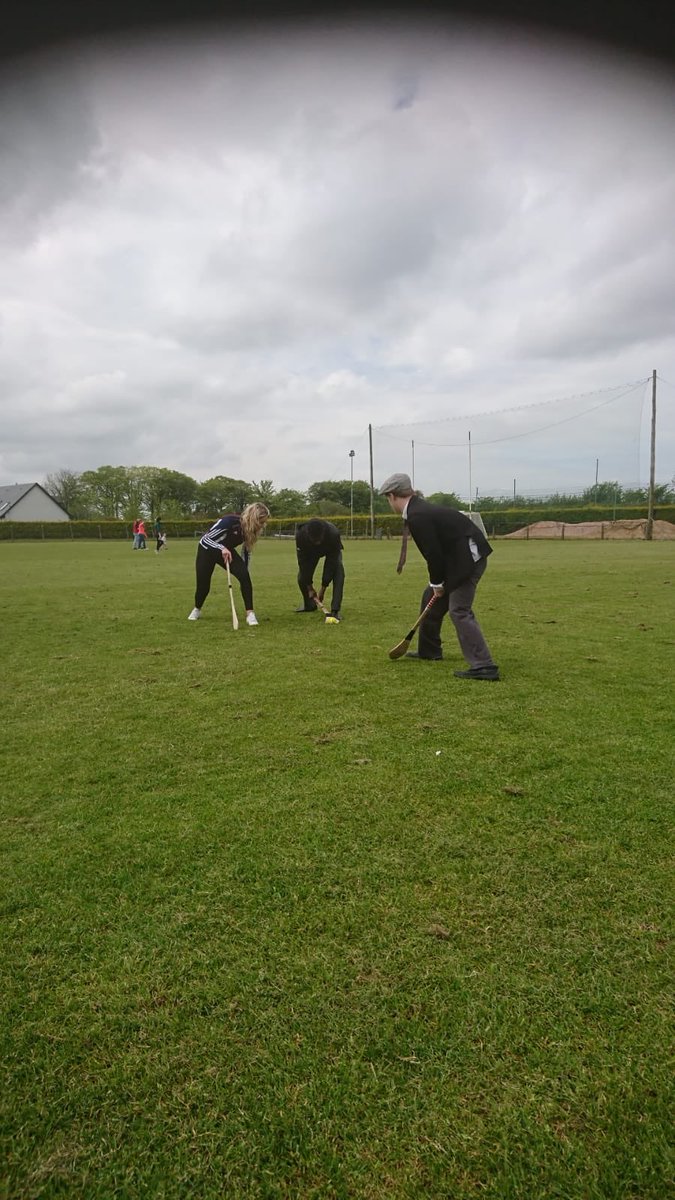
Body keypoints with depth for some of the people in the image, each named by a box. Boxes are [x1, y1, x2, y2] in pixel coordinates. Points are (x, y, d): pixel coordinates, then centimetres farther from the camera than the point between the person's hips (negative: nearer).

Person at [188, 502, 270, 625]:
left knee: (244, 575, -21)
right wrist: (221, 548, -48)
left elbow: (247, 551, -1)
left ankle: (250, 614, -17)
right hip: (207, 550, -4)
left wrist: (244, 572, 2)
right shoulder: (230, 521, -36)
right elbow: (206, 539, -32)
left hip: (227, 551, 4)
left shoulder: (251, 529, -17)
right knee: (203, 586, 2)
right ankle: (197, 609, 36)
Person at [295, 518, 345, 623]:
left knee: (338, 571, -27)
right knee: (302, 577, -9)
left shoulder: (334, 533, -43)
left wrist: (323, 587, -30)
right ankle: (309, 604, 20)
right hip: (310, 551, 2)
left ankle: (335, 611, -26)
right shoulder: (300, 534, -38)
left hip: (332, 551, -2)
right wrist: (309, 587, -24)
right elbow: (303, 562, -27)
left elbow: (331, 561, -34)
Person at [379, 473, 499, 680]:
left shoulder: (417, 517, -21)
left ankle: (483, 666, -14)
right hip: (458, 556, 11)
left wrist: (437, 583, -6)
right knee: (431, 597, 20)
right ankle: (428, 650, 34)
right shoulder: (419, 509, 11)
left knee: (459, 610, -13)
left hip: (467, 558, -11)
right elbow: (434, 551, 15)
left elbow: (434, 553, -20)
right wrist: (436, 583, 12)